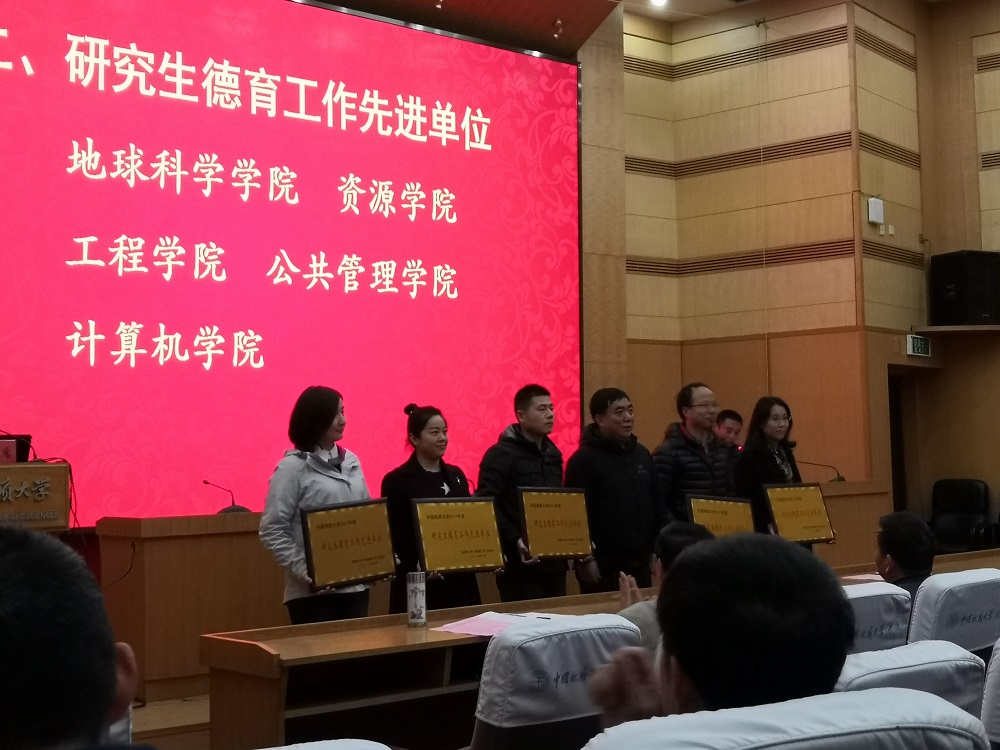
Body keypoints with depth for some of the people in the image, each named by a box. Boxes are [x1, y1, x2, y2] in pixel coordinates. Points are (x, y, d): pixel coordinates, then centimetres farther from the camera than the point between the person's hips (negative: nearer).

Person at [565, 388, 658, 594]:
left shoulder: (642, 454, 12)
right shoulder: (583, 459, -9)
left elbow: (655, 504, 17)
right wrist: (584, 559, -17)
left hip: (639, 562, 6)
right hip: (602, 564, -6)